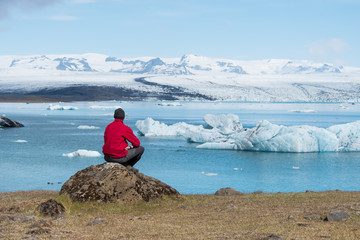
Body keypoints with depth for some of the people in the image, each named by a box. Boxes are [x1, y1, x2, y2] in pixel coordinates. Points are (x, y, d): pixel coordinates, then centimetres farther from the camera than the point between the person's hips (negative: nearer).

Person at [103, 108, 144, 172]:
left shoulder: (108, 127, 10)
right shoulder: (125, 128, -8)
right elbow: (137, 143, -2)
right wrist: (131, 147, 22)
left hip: (107, 157, 6)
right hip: (119, 157, -6)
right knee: (141, 149, 10)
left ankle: (126, 165, 14)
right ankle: (127, 166, 12)